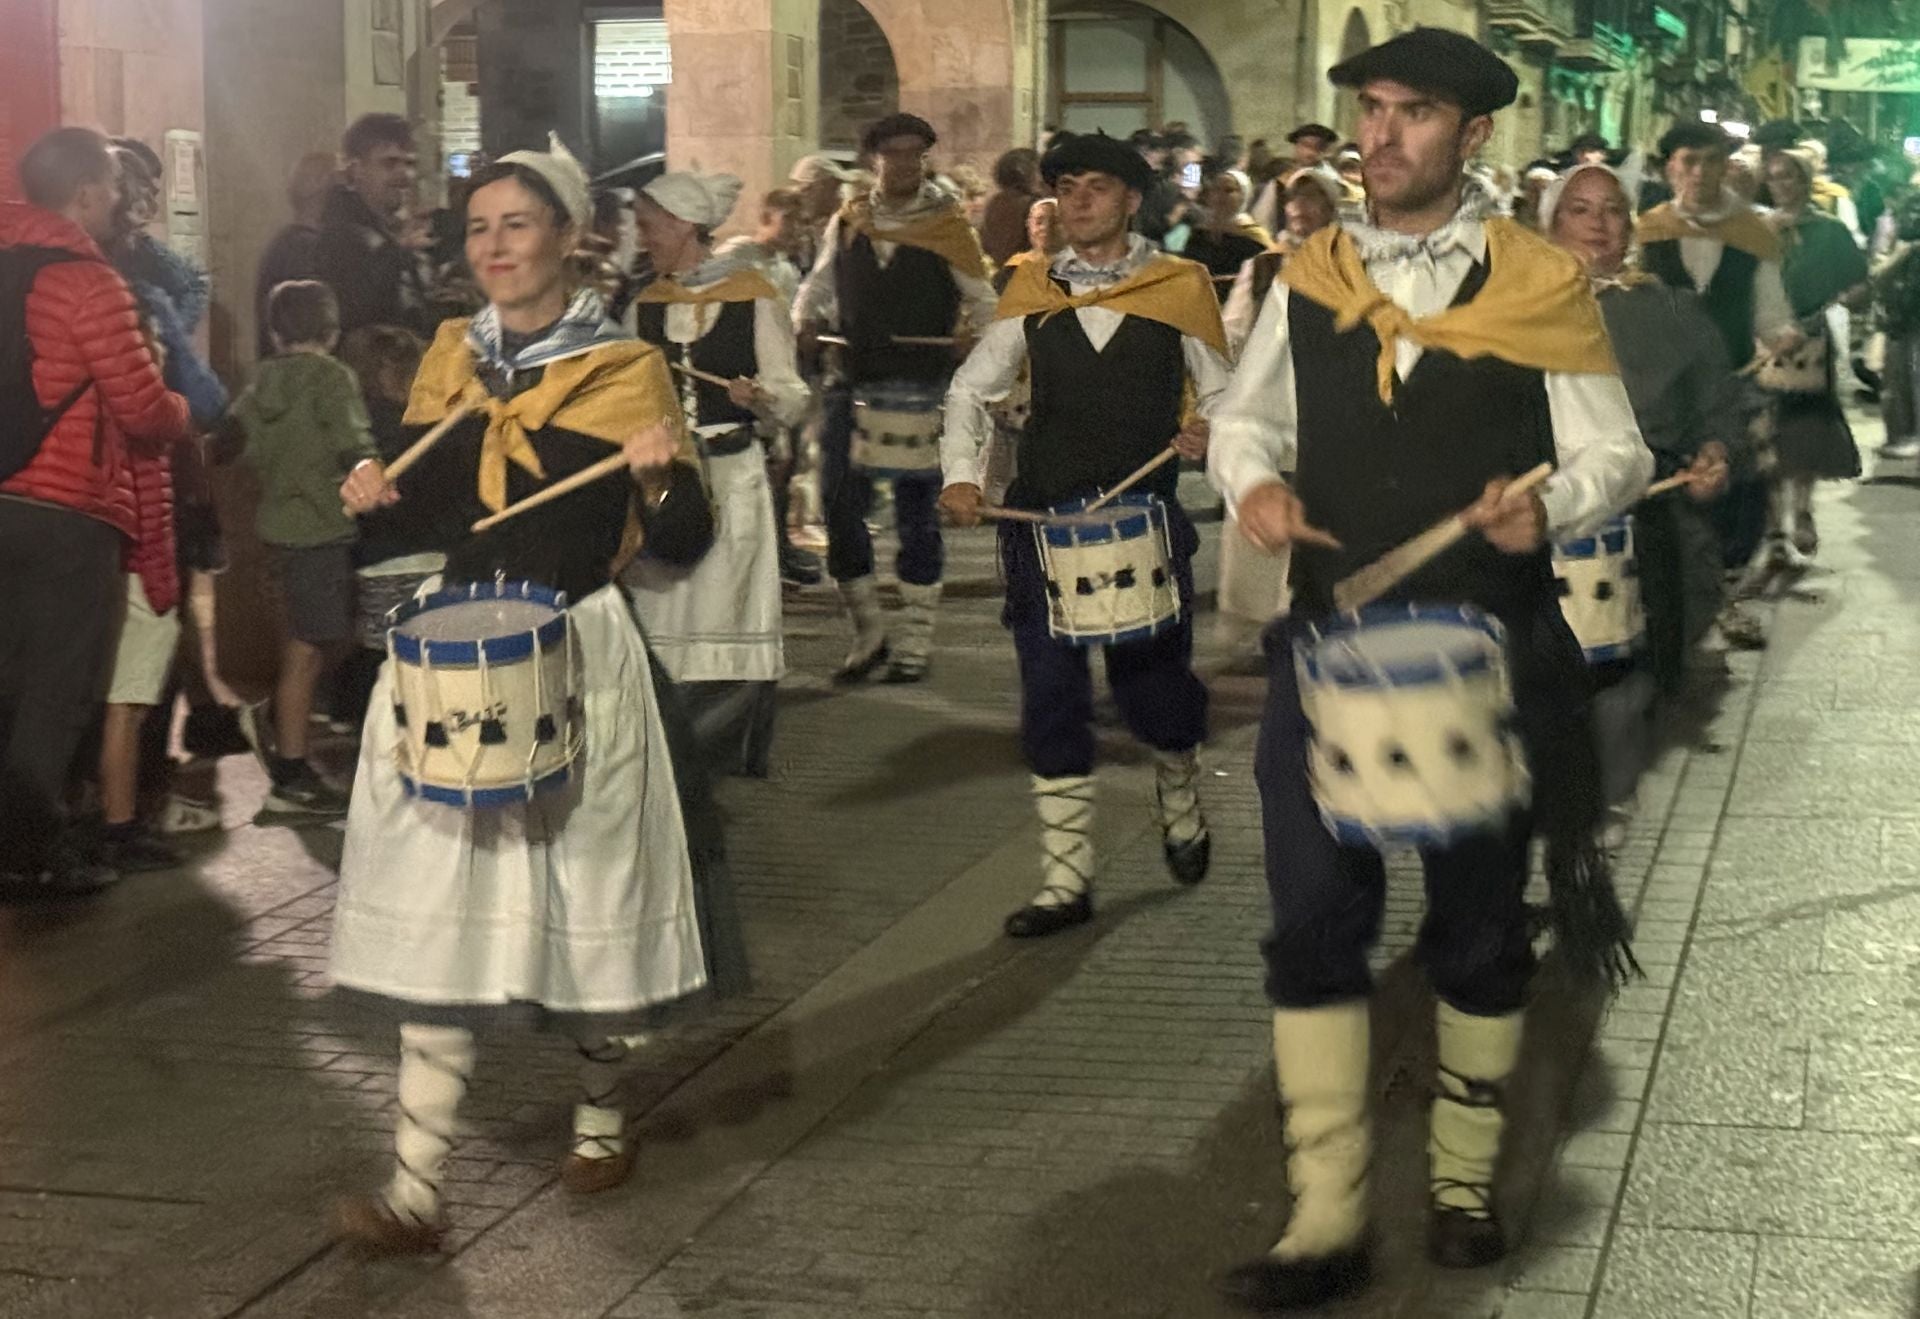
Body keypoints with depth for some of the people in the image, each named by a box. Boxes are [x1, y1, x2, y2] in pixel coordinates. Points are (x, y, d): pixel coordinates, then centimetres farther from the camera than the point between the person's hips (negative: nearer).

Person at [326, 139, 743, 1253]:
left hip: (579, 660, -3)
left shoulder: (624, 369, -3)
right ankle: (417, 1190, -2)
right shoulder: (452, 357, 9)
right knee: (438, 907, -3)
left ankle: (603, 1109, 35)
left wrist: (657, 478, -24)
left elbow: (684, 544, -4)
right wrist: (377, 493, 1)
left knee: (588, 892, 9)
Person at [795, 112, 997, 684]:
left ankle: (914, 641, 10)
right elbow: (818, 284, 19)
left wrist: (972, 330, -17)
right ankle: (867, 631, 15)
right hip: (852, 379, 3)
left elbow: (983, 299, 3)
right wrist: (806, 319, -1)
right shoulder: (846, 223, 9)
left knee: (917, 513, 1)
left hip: (924, 385, -3)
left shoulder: (948, 226, 1)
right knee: (840, 506, 1)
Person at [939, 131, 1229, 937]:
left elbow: (1222, 392, 10)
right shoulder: (1032, 292, 8)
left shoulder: (1179, 288, 2)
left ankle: (1181, 811, 37)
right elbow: (972, 388, 13)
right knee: (1051, 697, 1)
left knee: (1155, 685, 3)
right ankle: (1065, 879, 8)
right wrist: (960, 471, -2)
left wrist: (1210, 433, -12)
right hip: (1043, 517, 2)